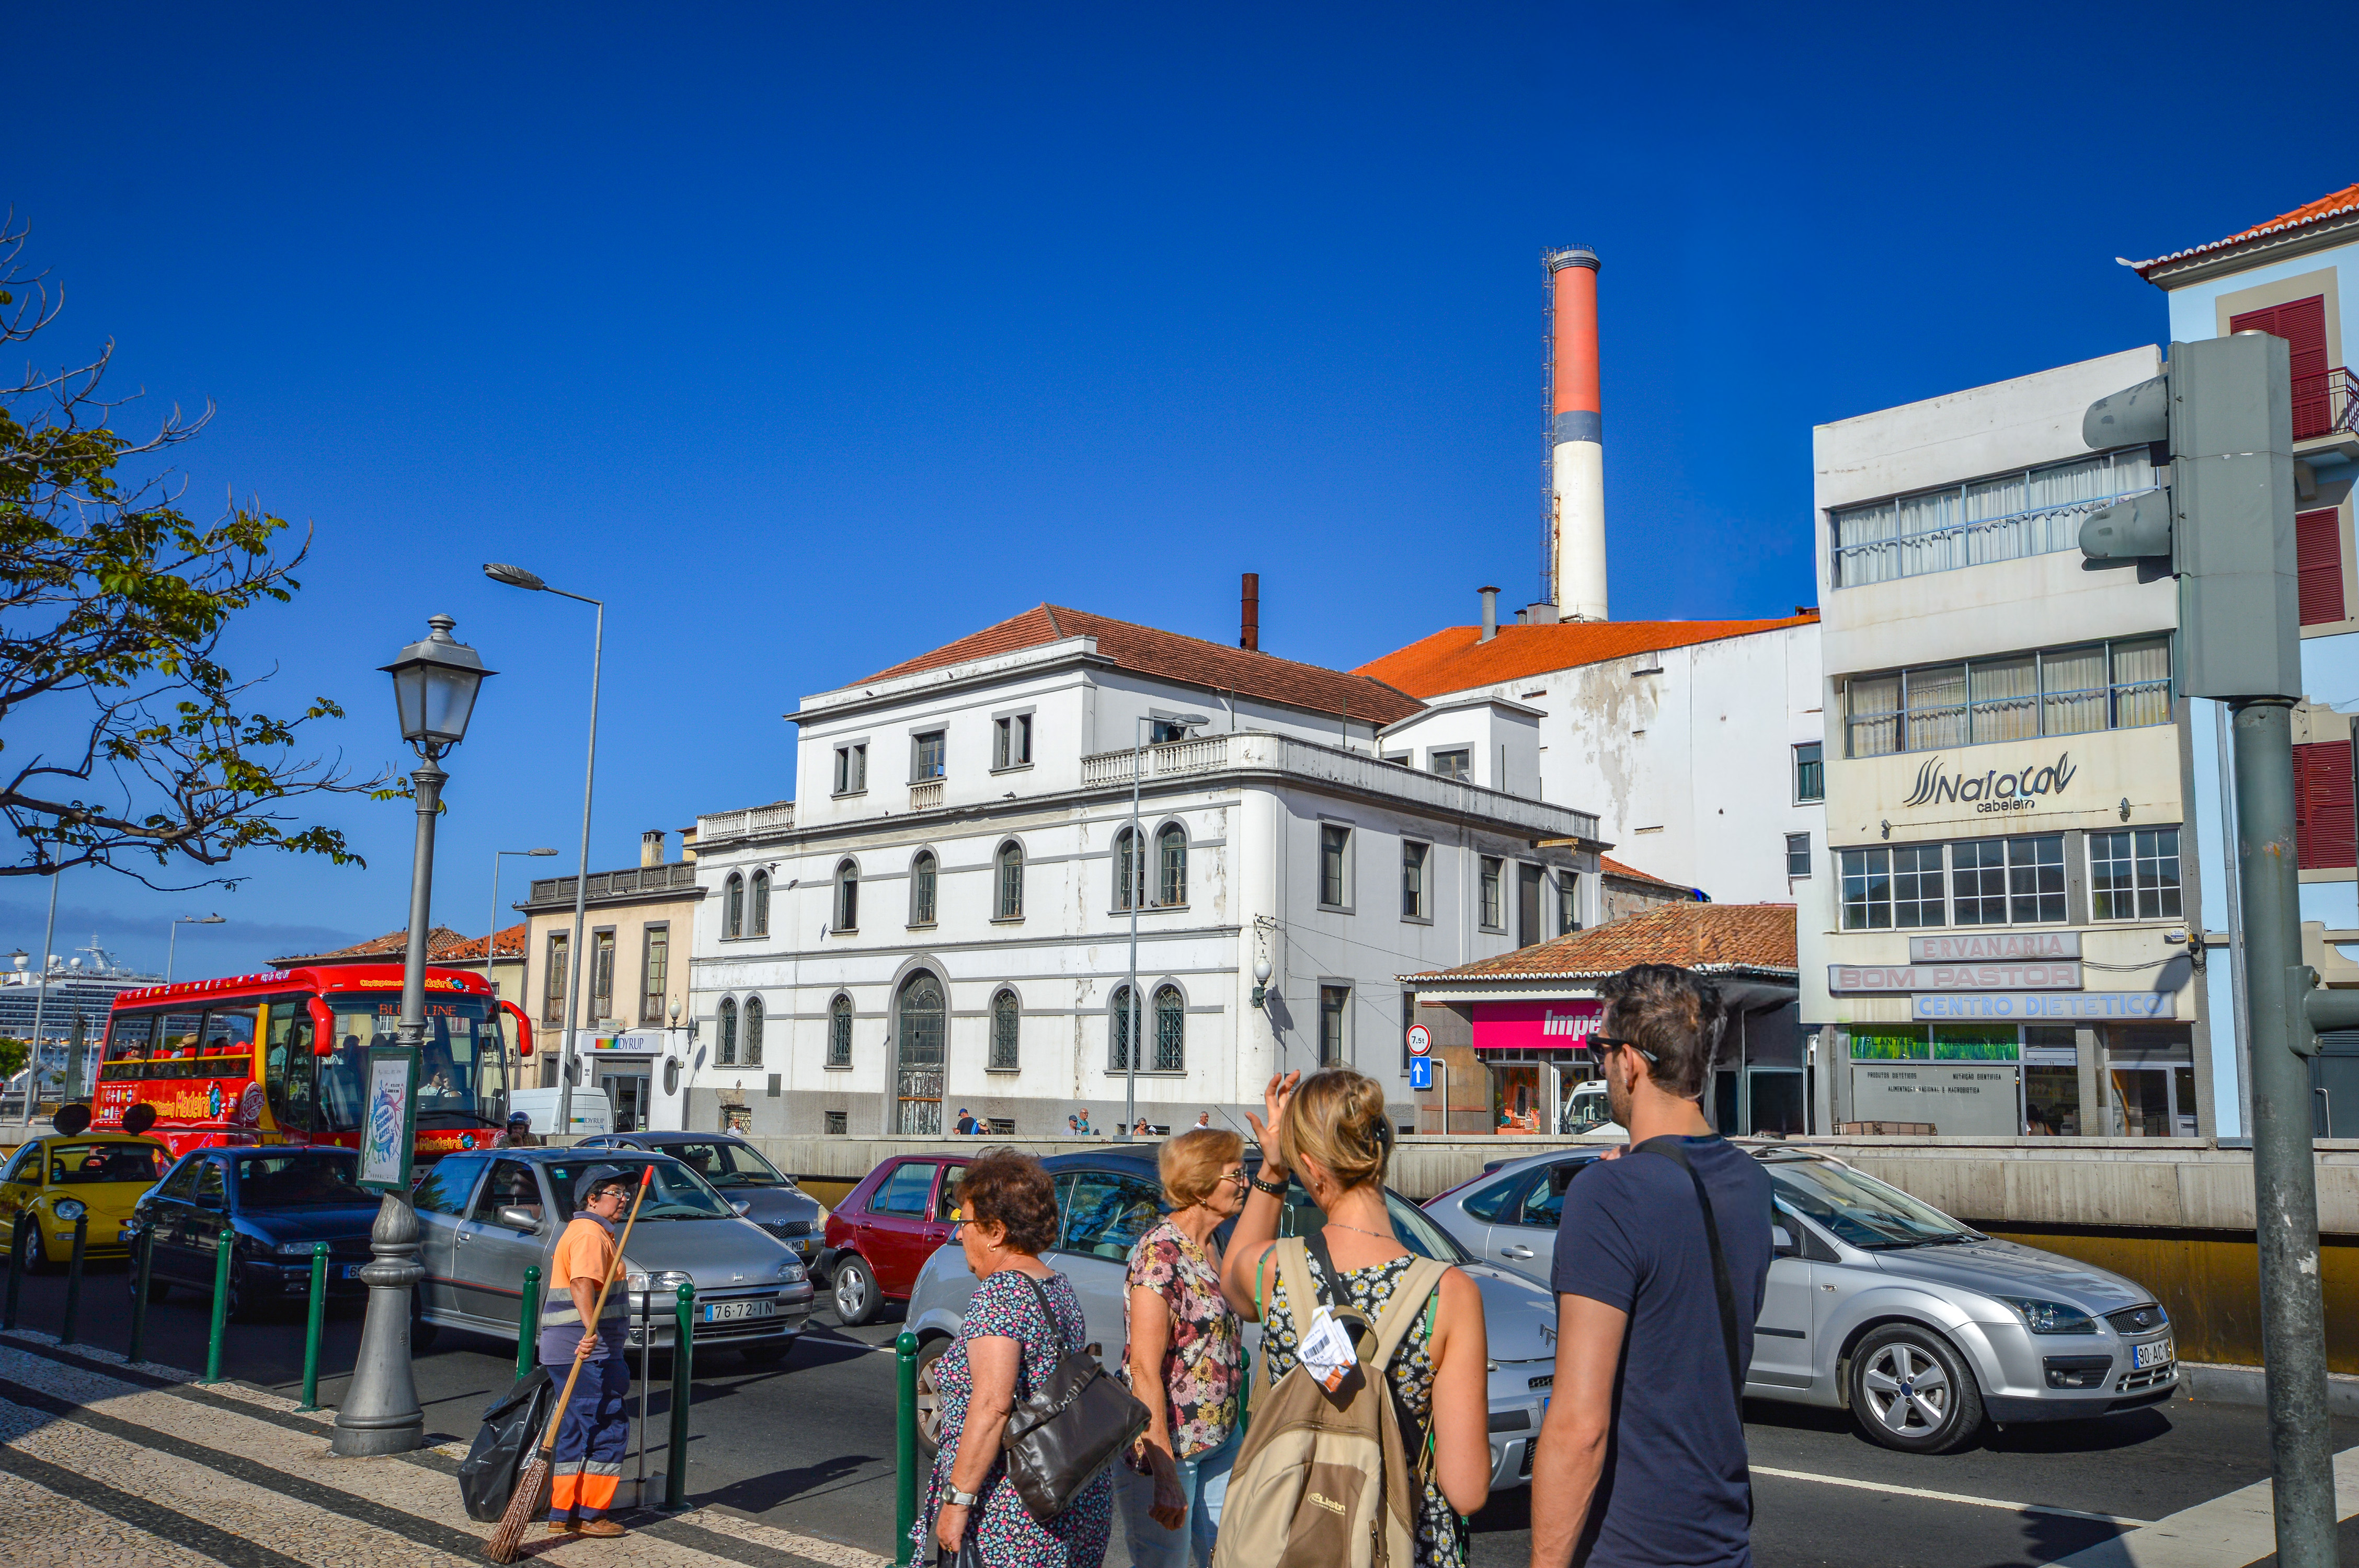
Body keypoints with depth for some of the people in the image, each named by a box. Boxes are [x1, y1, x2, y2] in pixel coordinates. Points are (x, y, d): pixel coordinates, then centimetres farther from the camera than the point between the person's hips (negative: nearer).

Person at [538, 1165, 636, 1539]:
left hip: (586, 1352, 11)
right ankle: (590, 1515, 0)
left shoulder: (583, 1231, 20)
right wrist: (590, 1330, -45)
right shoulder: (591, 1234, -14)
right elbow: (581, 1283, -32)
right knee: (607, 1430, -5)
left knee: (578, 1432, 14)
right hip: (587, 1353, -11)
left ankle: (563, 1514, 18)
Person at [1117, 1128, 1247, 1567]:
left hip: (1221, 1441, 8)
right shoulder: (1162, 1252, -20)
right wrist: (1166, 1475, -25)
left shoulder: (1211, 1245, 7)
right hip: (1166, 1446, -8)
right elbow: (1144, 1367, -23)